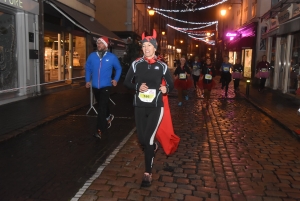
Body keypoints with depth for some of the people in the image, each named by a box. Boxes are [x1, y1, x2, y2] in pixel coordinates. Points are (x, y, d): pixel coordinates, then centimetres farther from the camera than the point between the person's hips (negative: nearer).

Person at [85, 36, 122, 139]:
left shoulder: (112, 57, -4)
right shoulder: (92, 56, 0)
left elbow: (118, 68, 9)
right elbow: (87, 68, 12)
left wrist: (116, 79, -1)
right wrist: (88, 80, 5)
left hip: (105, 86, -4)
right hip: (95, 86, 4)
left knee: (101, 107, -12)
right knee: (102, 105, 21)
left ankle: (100, 130, -9)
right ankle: (108, 117, 49)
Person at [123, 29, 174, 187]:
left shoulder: (162, 66, -1)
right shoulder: (136, 64, 1)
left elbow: (171, 84, 9)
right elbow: (127, 82, 7)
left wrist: (166, 88, -13)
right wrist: (138, 87, -12)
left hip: (156, 107, -2)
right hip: (140, 106, 3)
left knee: (148, 138, -9)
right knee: (141, 138, 10)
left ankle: (148, 173, 5)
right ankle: (153, 147, 48)